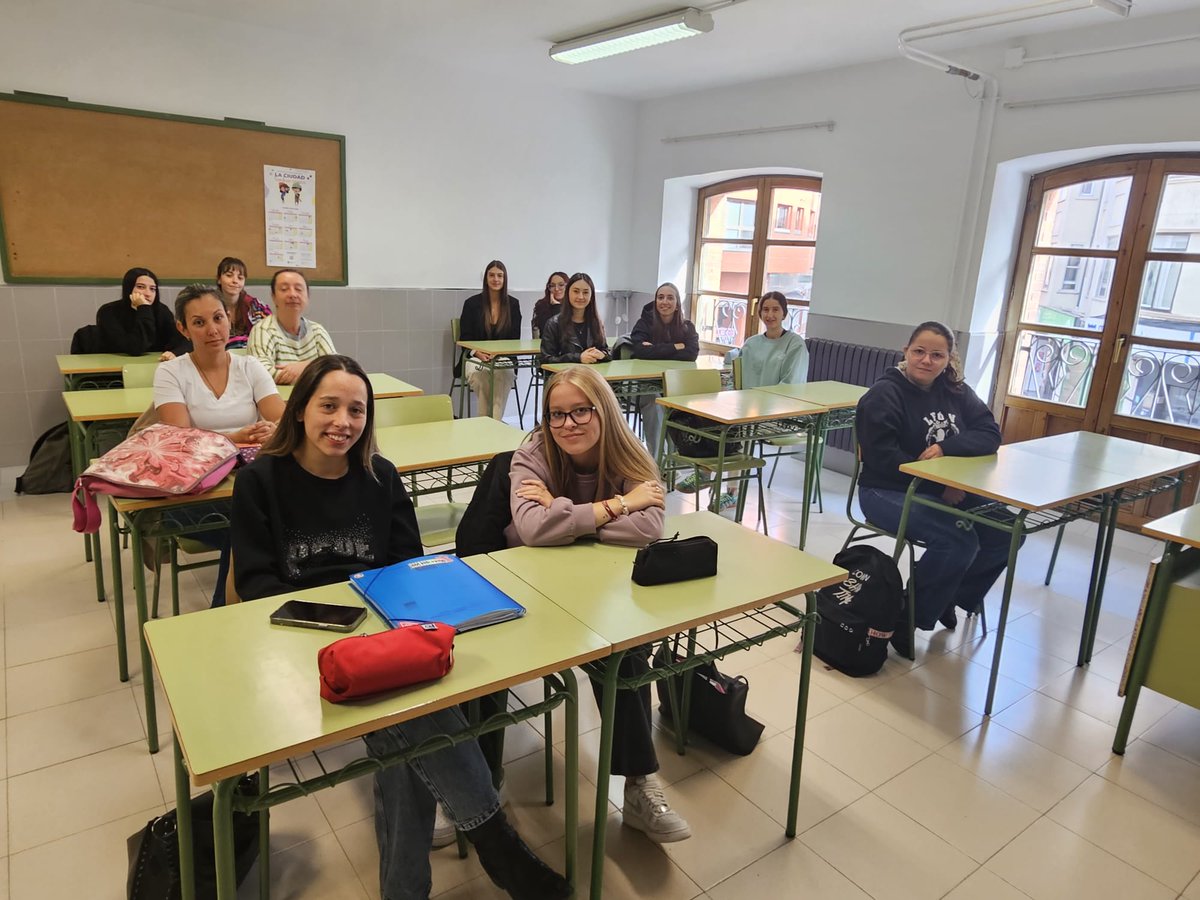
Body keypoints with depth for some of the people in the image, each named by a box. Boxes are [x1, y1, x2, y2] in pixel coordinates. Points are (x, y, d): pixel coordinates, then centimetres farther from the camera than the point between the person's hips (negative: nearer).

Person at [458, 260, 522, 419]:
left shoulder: (513, 304, 9)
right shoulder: (472, 303, 5)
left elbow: (515, 338, 7)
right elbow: (465, 338, 3)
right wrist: (479, 353, -17)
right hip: (476, 358, 0)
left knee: (505, 374, -35)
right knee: (480, 375, -34)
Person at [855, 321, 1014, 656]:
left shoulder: (955, 392, 6)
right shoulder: (883, 394, -12)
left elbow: (990, 434, -4)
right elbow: (883, 458, -20)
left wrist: (945, 447, -22)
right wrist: (939, 486, -21)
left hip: (947, 490, 7)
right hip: (889, 492, -7)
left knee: (1005, 532, -10)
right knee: (959, 540, -27)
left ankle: (950, 596, 12)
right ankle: (910, 618, -6)